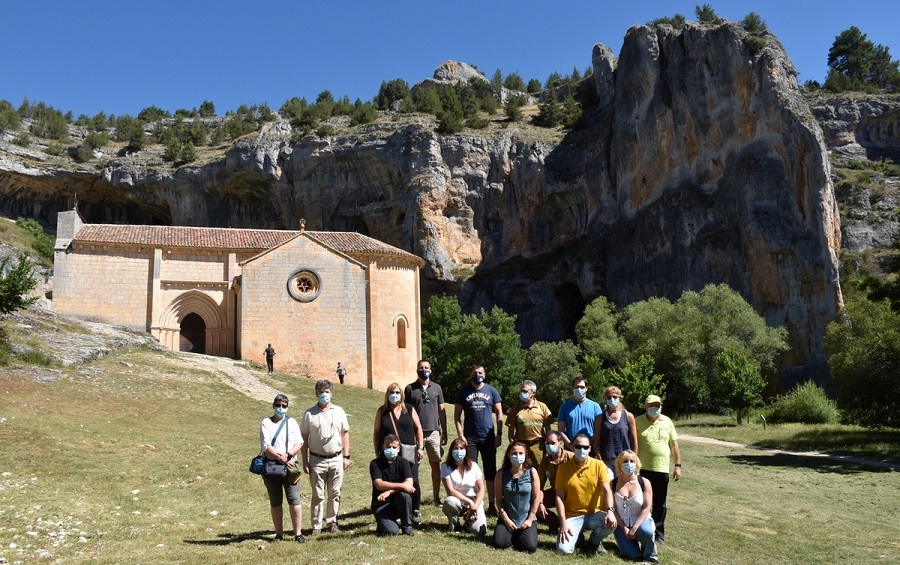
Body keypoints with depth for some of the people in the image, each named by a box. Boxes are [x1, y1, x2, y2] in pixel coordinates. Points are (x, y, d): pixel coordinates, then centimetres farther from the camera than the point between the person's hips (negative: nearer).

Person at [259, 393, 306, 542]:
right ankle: (279, 534, 17)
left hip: (290, 466, 1)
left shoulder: (292, 422, 10)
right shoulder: (266, 423, 4)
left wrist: (288, 455, -17)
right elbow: (265, 446, -7)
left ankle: (298, 533, 1)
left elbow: (299, 443, 0)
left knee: (294, 500, -5)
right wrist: (281, 458, -15)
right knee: (275, 502, 8)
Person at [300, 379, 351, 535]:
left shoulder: (339, 411, 4)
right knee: (318, 495, 4)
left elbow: (345, 434, 9)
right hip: (317, 460, -2)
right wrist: (305, 462, -3)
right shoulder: (309, 414, -2)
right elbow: (304, 439, 0)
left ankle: (332, 522, 21)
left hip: (336, 459, 2)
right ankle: (316, 526, 11)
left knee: (335, 493, 9)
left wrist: (346, 456, 4)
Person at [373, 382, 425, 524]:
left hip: (409, 452, 0)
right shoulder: (382, 411, 4)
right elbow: (376, 433, 6)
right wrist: (377, 453, 3)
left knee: (413, 482, -3)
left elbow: (418, 428, 9)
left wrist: (420, 447, 3)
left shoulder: (409, 409, 6)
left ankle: (415, 511, 14)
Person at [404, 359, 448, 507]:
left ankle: (436, 497, 15)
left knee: (435, 465, 5)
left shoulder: (437, 388, 7)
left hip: (434, 432, 2)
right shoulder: (410, 388, 0)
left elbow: (441, 411, 10)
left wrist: (444, 432, 6)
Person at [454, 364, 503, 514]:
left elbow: (499, 413, 6)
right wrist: (461, 435, -6)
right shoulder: (464, 391, 3)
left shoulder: (491, 391, 4)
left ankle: (492, 504, 11)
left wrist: (499, 434, -2)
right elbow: (457, 415, 4)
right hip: (470, 438, 0)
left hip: (488, 437, 1)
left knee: (491, 471, 4)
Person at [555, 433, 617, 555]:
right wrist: (563, 522, -15)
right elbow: (559, 497, -5)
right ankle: (577, 535, 14)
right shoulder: (563, 468, -4)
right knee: (563, 549, -23)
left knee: (611, 523, -31)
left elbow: (606, 490, -11)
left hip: (595, 514, 1)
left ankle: (594, 541, 3)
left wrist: (610, 511, -29)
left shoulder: (599, 465, -2)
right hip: (573, 516, -1)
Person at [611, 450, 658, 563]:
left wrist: (634, 528, -19)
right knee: (631, 554, -21)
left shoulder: (644, 483, -6)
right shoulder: (613, 484, -5)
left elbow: (646, 508, -10)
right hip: (622, 524, 0)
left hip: (641, 521, 0)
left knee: (646, 532, -36)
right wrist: (624, 529, -15)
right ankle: (627, 540, 15)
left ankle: (649, 555, -4)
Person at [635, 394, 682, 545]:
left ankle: (658, 533, 20)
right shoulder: (637, 422, -2)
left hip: (662, 469, 2)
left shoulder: (667, 422, 6)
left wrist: (678, 465, 4)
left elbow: (674, 445, 9)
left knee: (660, 504, 9)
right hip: (642, 469, -2)